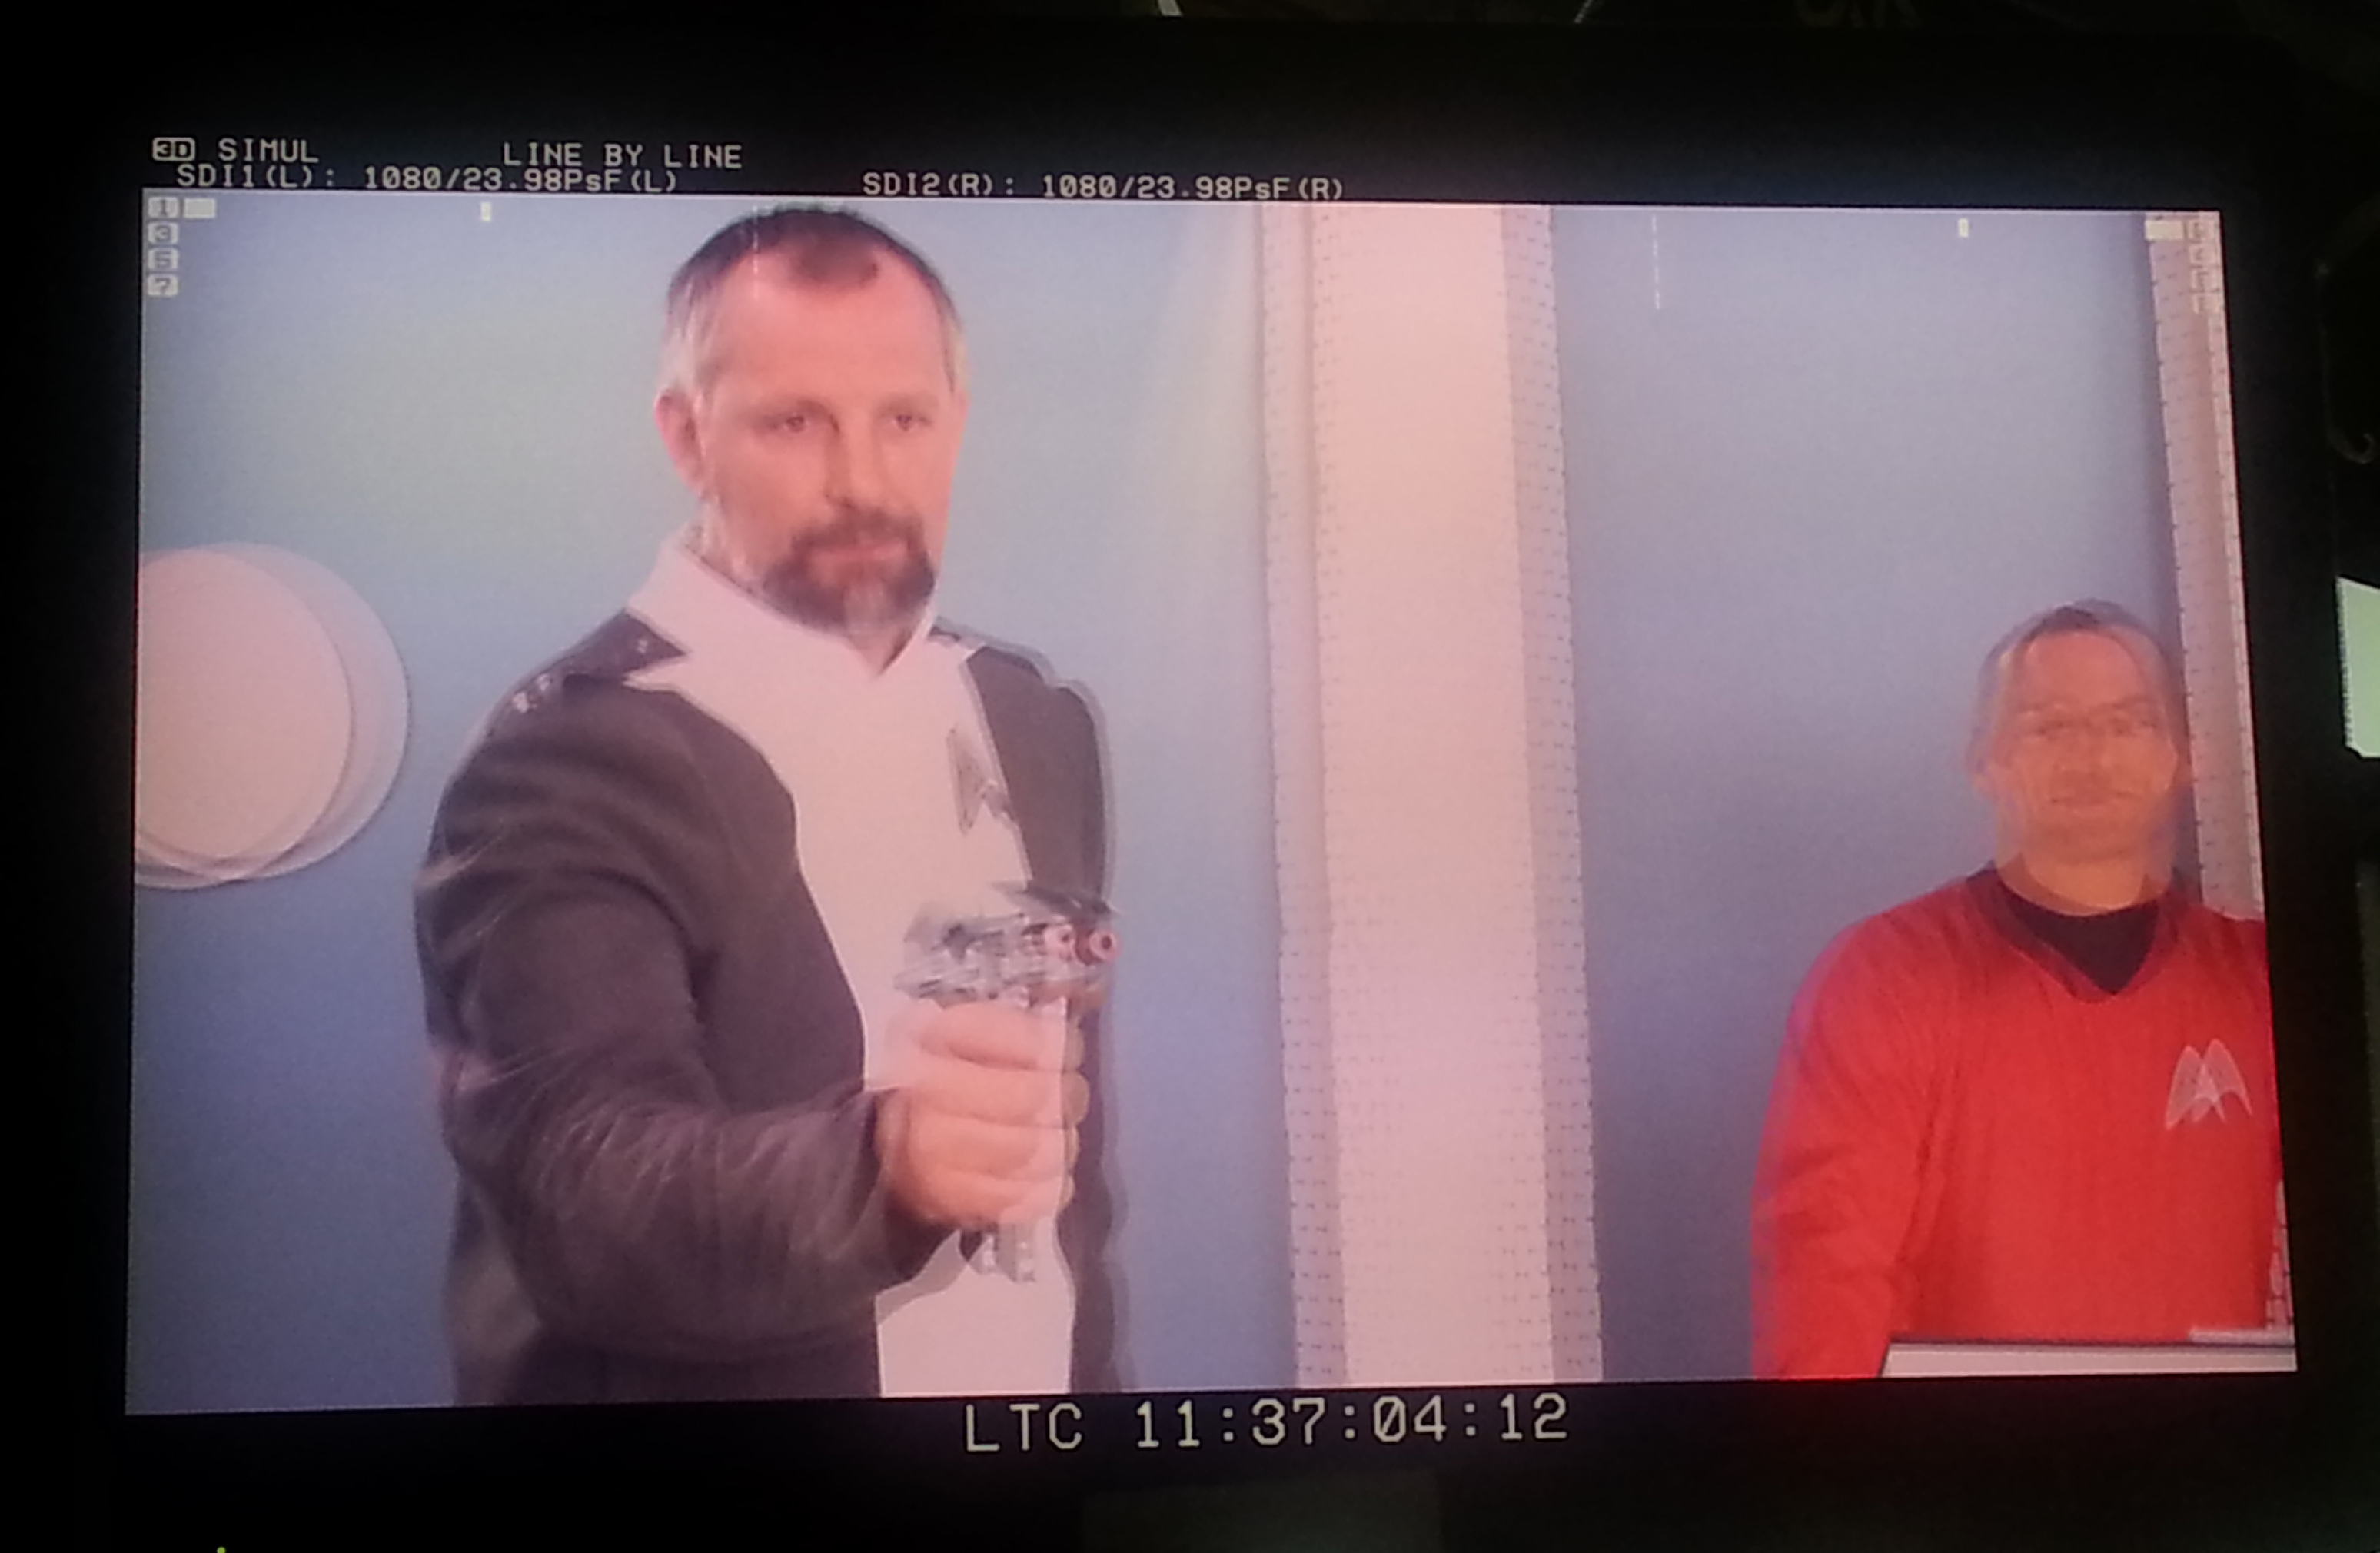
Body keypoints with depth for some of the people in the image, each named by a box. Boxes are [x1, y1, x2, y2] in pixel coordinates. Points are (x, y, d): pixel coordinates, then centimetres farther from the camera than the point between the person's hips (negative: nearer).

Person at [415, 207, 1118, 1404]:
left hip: (1038, 1390, 6)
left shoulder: (1034, 726, 2)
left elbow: (1067, 1142, 8)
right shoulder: (570, 766, -19)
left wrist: (1092, 1377, 4)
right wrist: (881, 1161, -46)